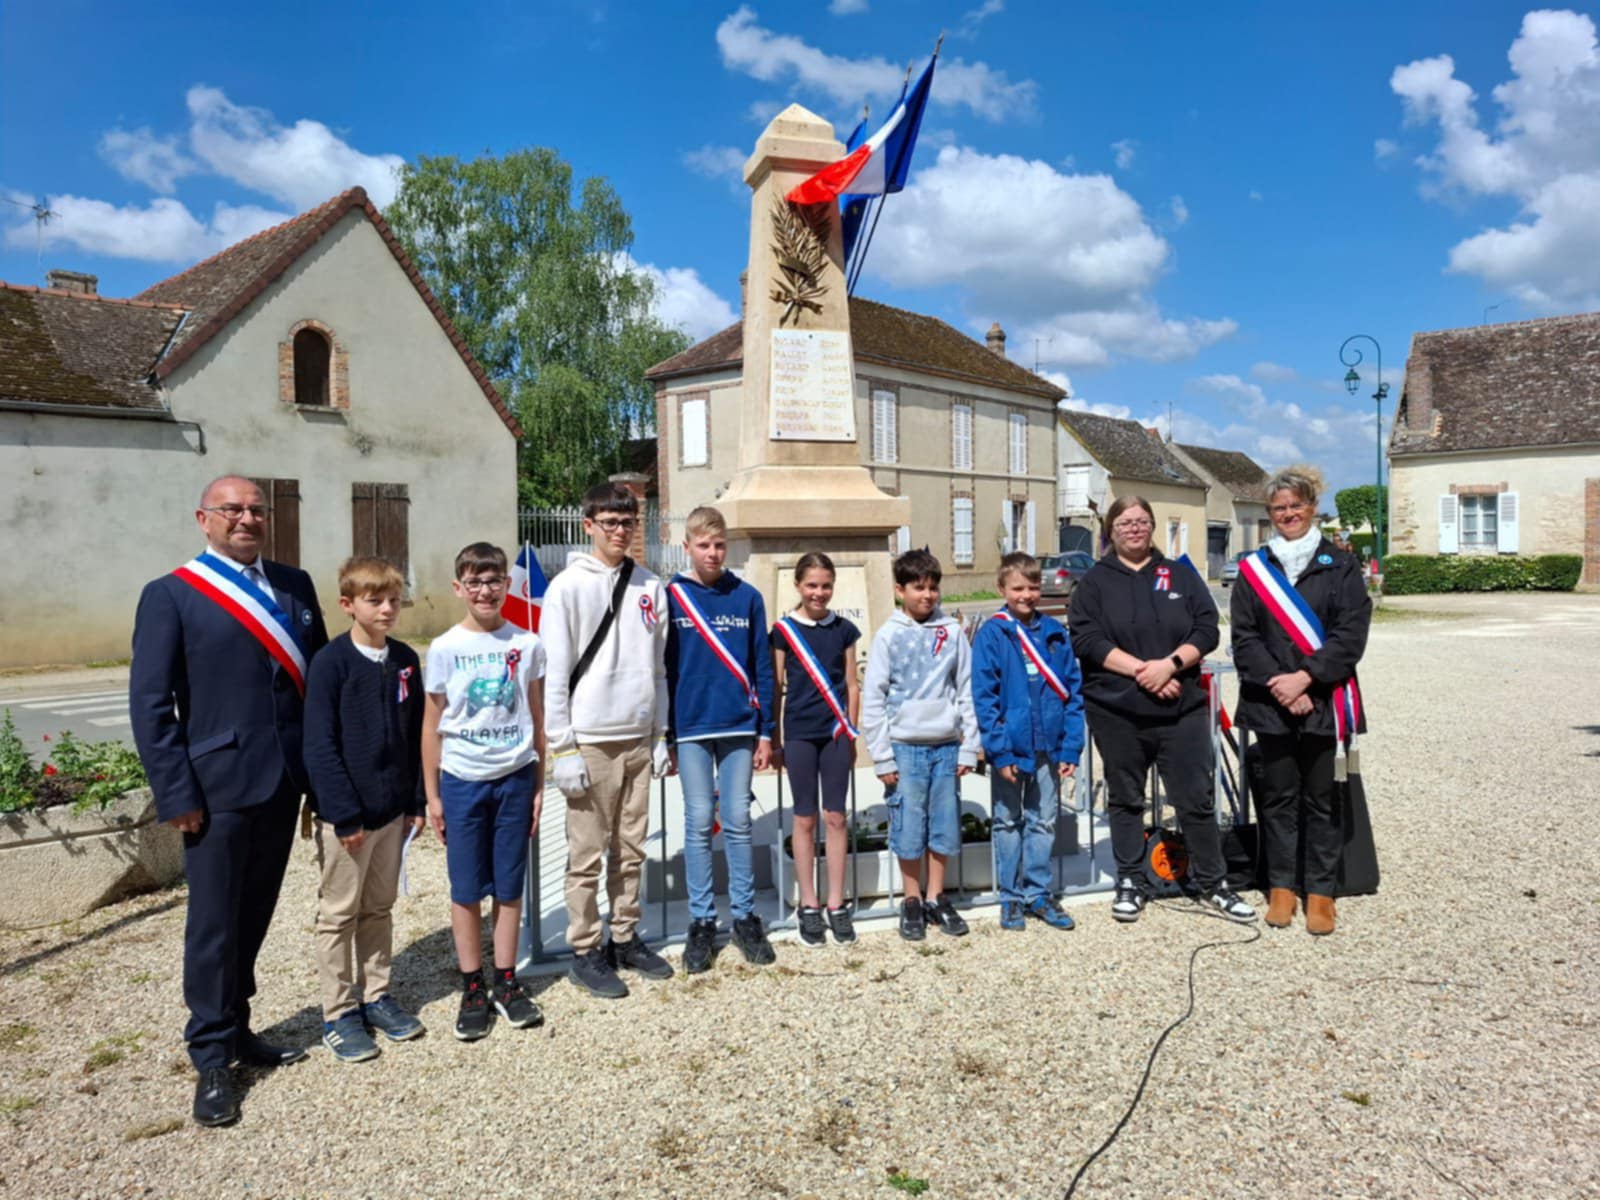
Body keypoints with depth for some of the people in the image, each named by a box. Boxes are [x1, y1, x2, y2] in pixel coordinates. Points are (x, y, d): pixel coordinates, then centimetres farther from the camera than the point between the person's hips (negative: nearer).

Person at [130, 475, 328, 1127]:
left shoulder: (294, 585, 8)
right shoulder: (170, 595, -5)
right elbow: (149, 703, -8)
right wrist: (176, 794, -12)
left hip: (285, 781, 5)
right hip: (217, 786, -5)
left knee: (254, 917, 17)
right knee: (213, 926, 6)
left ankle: (236, 1028, 34)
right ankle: (212, 1060, 20)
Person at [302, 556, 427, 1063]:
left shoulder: (405, 660, 4)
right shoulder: (330, 662, -12)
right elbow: (320, 745, -14)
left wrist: (416, 800, 6)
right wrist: (344, 814, -16)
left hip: (393, 810, 5)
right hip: (345, 814, -5)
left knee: (380, 908, 17)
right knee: (339, 914, 8)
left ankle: (376, 995, 30)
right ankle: (339, 1012, 20)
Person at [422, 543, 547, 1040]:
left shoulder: (527, 645, 0)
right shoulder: (444, 649, -3)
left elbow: (537, 721, 5)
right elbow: (432, 726, 3)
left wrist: (538, 786, 4)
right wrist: (432, 795, 1)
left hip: (515, 778, 1)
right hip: (462, 781, -1)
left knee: (509, 887, 8)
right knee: (466, 891, 7)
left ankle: (506, 982, 22)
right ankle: (472, 989, 20)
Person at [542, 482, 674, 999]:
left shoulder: (650, 588, 8)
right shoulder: (568, 587, -6)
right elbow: (553, 674, -8)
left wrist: (660, 735, 10)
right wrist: (563, 749, -11)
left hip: (639, 741, 5)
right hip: (590, 743, -4)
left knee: (631, 850, 13)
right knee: (587, 854, 3)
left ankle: (626, 937, 27)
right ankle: (586, 951, 17)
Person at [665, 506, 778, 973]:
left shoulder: (747, 598, 4)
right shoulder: (670, 598, 0)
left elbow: (762, 670, 6)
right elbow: (662, 669, 2)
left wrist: (765, 733, 3)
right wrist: (665, 735, -1)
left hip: (739, 727, 1)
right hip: (690, 728, -1)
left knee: (738, 822, 6)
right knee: (699, 824, 5)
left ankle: (745, 916, 19)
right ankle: (701, 921, 15)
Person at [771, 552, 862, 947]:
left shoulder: (844, 629, 5)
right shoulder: (783, 629, 0)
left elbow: (851, 685, 10)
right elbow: (776, 687, 3)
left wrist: (852, 733, 8)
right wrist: (773, 738, 3)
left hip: (836, 732, 2)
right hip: (799, 733, -1)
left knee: (835, 817, 5)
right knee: (805, 819, 5)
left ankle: (836, 904, 14)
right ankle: (808, 906, 15)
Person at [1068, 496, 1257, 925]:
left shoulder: (1181, 575, 8)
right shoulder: (1095, 581, 2)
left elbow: (1207, 629, 1)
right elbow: (1086, 639, -8)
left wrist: (1169, 664, -15)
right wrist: (1140, 669, -16)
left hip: (1181, 708, 1)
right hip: (1116, 711, -1)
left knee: (1196, 798, 5)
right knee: (1125, 799, 10)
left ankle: (1212, 885, 19)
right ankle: (1129, 884, 23)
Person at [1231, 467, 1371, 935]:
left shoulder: (1341, 565, 4)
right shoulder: (1253, 569, 7)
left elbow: (1351, 633, -5)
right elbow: (1244, 637, 1)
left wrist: (1305, 677, -15)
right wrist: (1277, 684, -12)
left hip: (1324, 700, -1)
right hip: (1271, 703, 1)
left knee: (1321, 800, 6)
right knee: (1279, 797, 9)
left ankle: (1320, 892, 16)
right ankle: (1281, 887, 20)